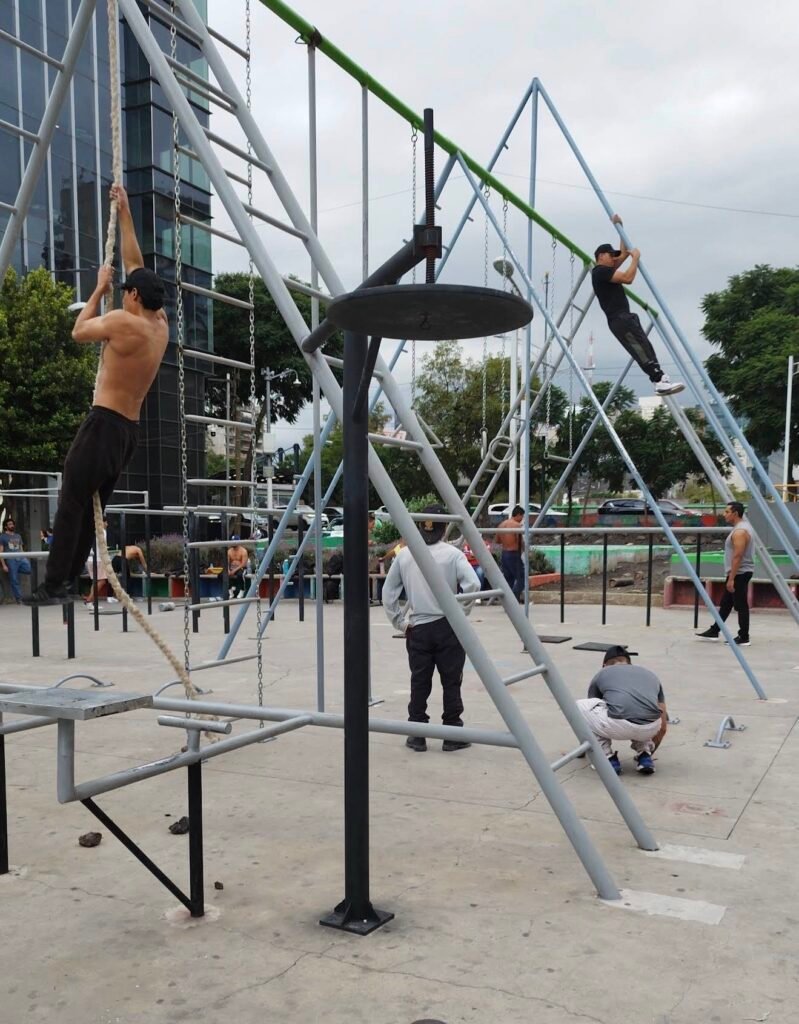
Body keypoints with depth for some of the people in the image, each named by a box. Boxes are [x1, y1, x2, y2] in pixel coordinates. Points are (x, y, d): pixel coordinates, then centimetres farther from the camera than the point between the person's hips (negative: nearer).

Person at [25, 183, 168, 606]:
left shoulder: (123, 321, -13)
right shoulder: (160, 324, 10)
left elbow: (79, 331, 4)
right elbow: (136, 265, 19)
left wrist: (100, 288, 12)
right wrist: (125, 212, 23)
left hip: (104, 424, -8)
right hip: (129, 431, 8)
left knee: (70, 504, -5)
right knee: (90, 506, 12)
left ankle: (54, 586, -6)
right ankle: (69, 578, 14)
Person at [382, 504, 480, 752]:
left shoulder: (404, 555, 3)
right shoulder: (452, 554, -6)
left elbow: (388, 593, 3)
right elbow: (472, 584, -20)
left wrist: (400, 622, 8)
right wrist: (460, 611, -7)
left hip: (417, 629, 3)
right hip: (448, 627, -2)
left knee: (419, 683, 10)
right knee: (451, 682, 8)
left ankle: (417, 735, 15)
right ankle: (453, 736, 14)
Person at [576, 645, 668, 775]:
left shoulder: (601, 674, 30)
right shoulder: (650, 674, 34)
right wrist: (650, 753, 56)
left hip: (617, 726, -4)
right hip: (650, 728, 4)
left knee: (580, 707, 28)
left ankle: (609, 759, 19)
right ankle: (644, 757, 23)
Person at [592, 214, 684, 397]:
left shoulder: (606, 271, 25)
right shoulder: (600, 271, -7)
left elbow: (624, 253, 33)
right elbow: (628, 278, -17)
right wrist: (635, 258, -4)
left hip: (624, 318, 11)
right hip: (620, 319, -11)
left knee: (644, 350, 2)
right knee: (642, 350, -20)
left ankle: (660, 381, -4)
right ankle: (660, 381, -28)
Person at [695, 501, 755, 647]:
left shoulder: (740, 531, -20)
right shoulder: (742, 527, 14)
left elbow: (738, 556, -25)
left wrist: (731, 579, -25)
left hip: (739, 573, -11)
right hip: (739, 573, 11)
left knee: (741, 606, -4)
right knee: (726, 604, 14)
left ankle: (744, 638, 2)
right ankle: (714, 632, 21)